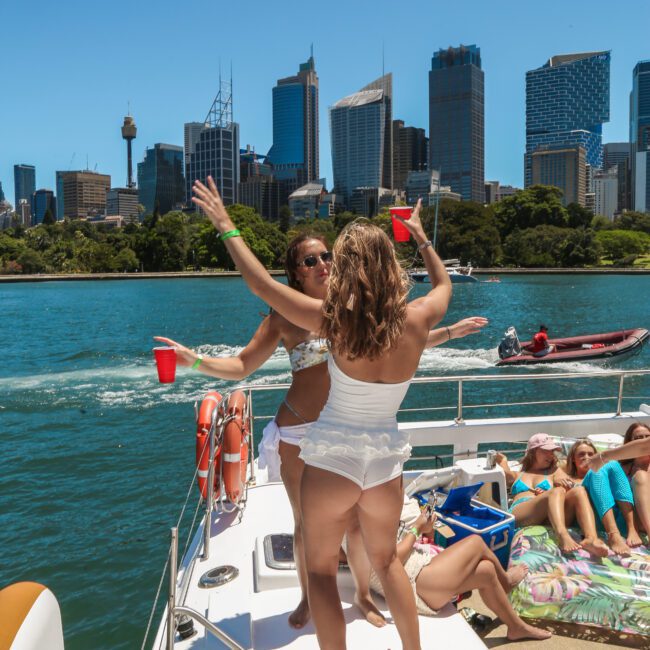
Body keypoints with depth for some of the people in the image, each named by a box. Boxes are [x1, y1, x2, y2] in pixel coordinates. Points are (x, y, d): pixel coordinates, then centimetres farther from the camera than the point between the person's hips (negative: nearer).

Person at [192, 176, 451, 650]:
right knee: (387, 560, 27)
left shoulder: (335, 321, -18)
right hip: (386, 460, 4)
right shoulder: (416, 321, -8)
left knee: (320, 570, 15)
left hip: (333, 457, -4)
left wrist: (228, 229, 1)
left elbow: (261, 282, -11)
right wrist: (422, 238, 27)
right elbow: (444, 285, 15)